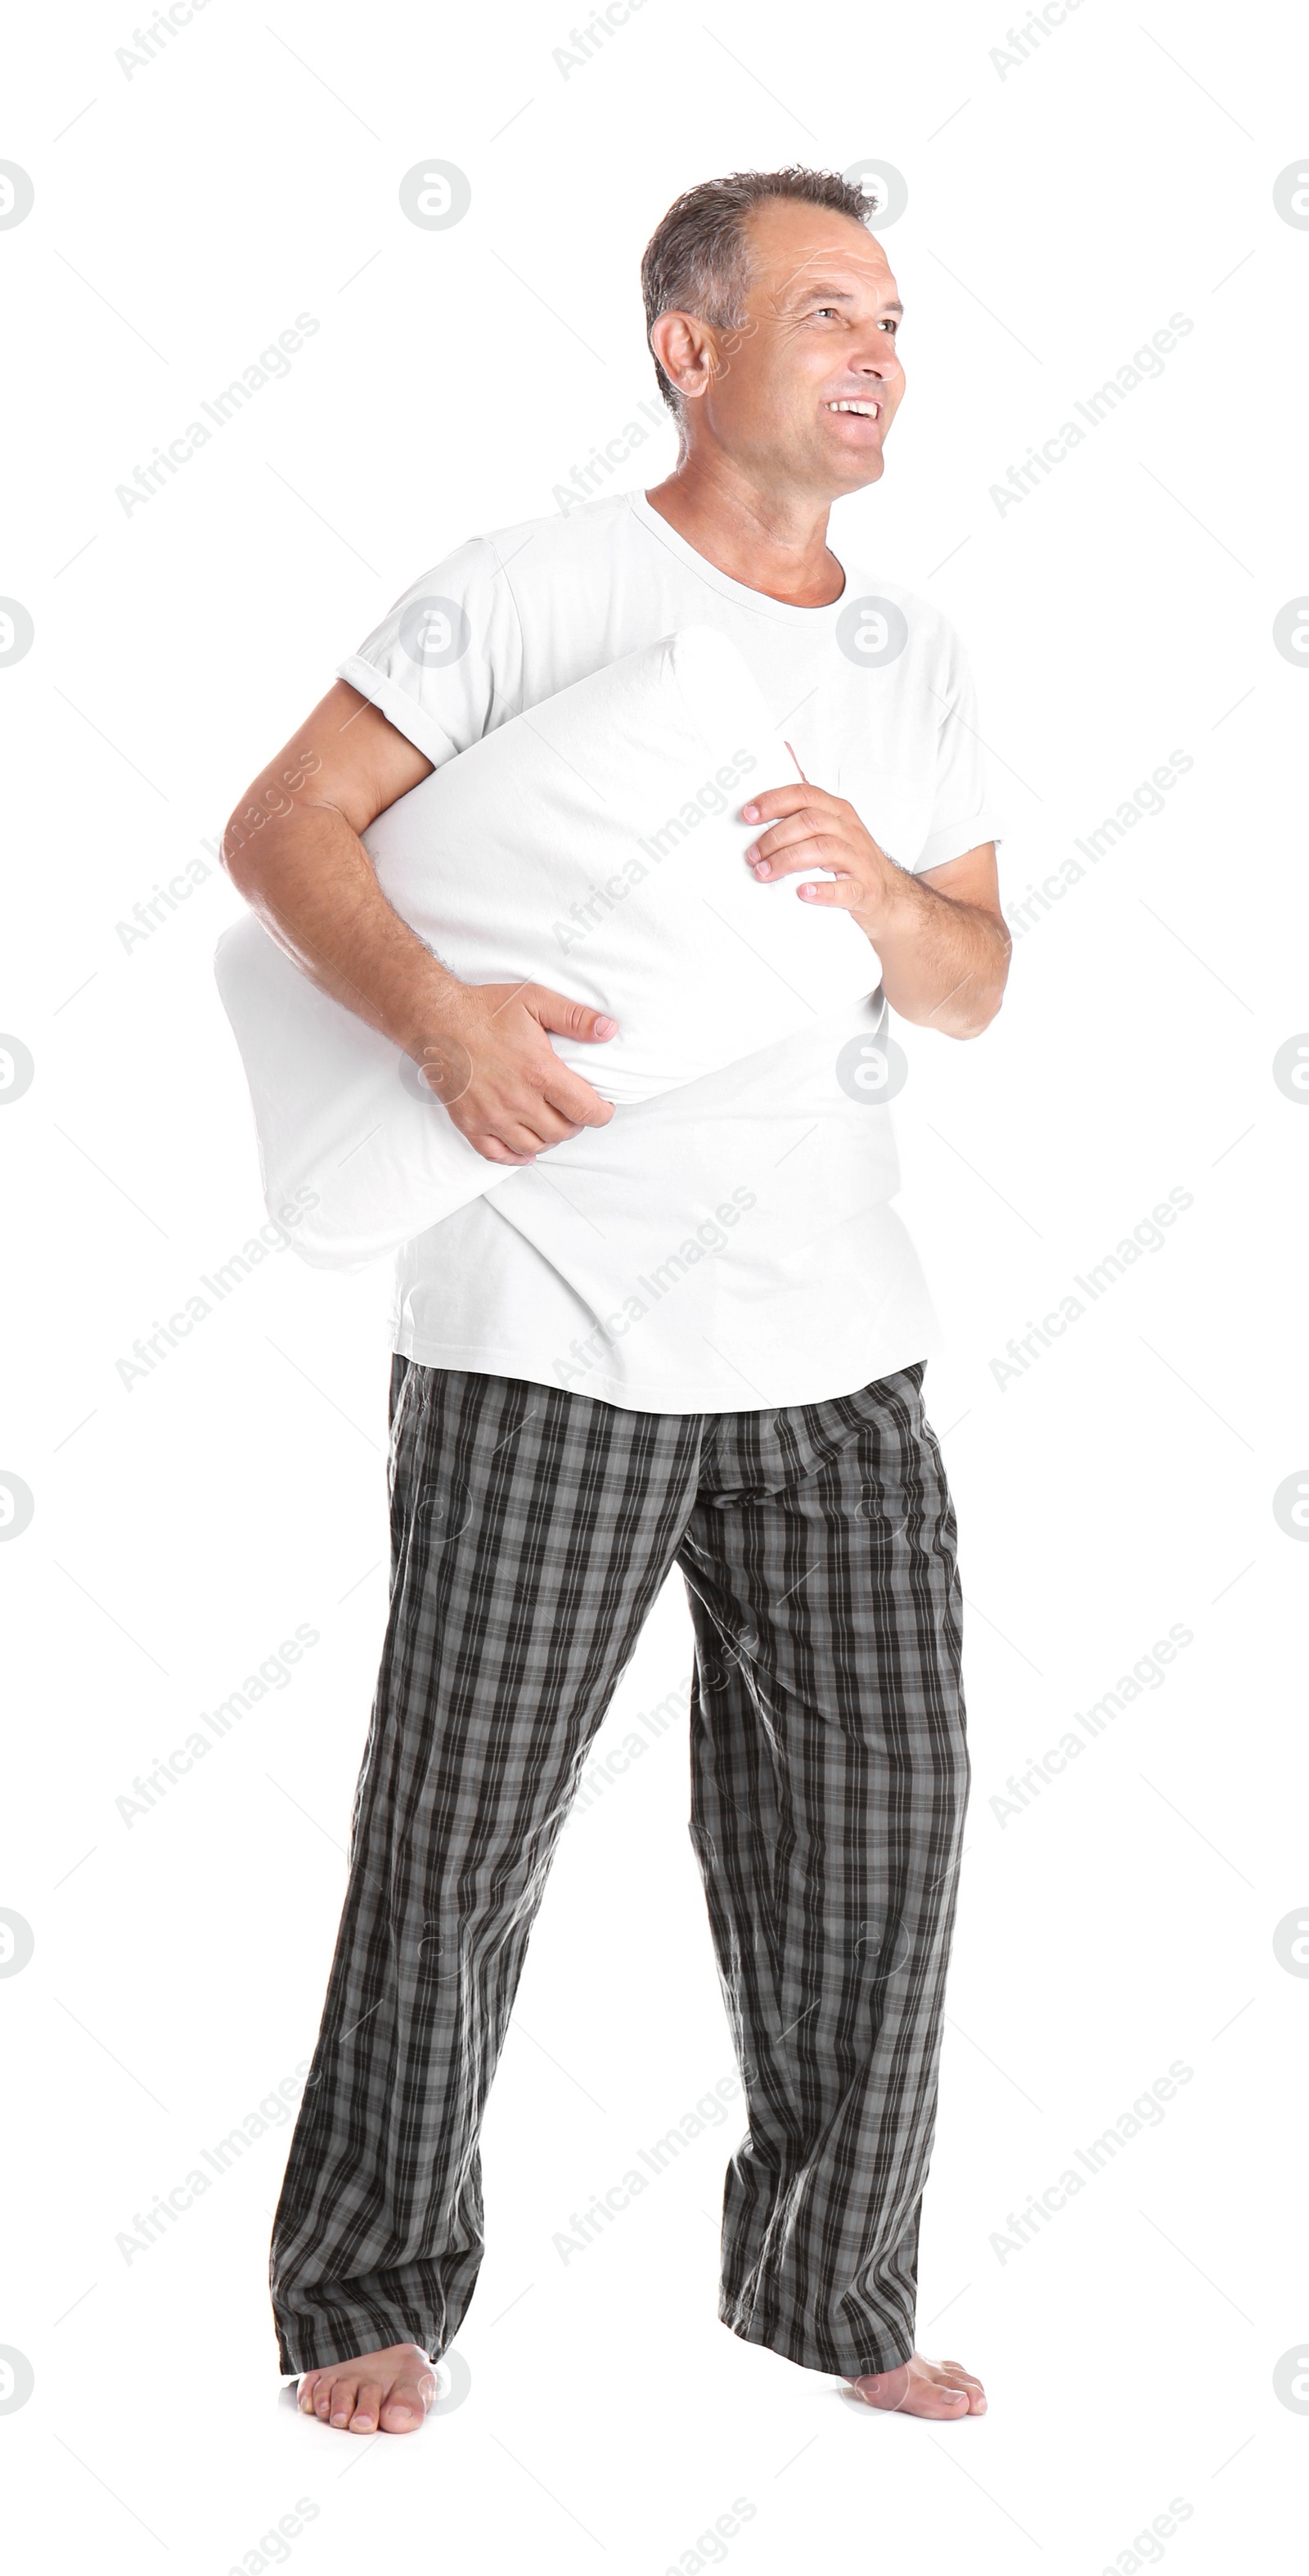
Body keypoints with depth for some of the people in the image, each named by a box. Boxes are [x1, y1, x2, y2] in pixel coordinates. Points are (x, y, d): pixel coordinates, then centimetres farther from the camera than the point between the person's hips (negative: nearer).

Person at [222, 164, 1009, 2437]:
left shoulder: (912, 665, 14)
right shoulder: (538, 589, -3)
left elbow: (974, 988, 11)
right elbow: (281, 825, -8)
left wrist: (885, 894, -12)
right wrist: (442, 1014, -26)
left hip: (838, 1349, 5)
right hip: (544, 1338, -5)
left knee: (877, 1813, 6)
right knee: (463, 1832, 2)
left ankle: (833, 2290, 23)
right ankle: (368, 2292, 20)